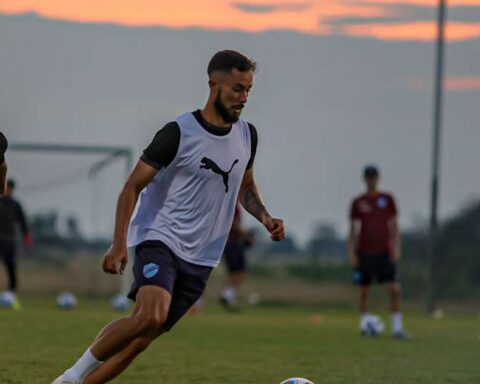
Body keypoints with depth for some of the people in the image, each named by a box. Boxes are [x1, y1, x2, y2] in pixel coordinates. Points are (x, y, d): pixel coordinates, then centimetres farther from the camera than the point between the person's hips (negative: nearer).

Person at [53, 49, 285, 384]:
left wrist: (265, 218, 6)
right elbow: (133, 186, -8)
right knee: (152, 316, -30)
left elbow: (246, 186, 26)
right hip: (160, 240, -6)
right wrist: (119, 244, -17)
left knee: (141, 340, -3)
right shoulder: (179, 133, -11)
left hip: (200, 259, 6)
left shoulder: (247, 136, 8)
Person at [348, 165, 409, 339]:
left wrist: (396, 249, -2)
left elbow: (394, 226, 9)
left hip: (384, 252, 0)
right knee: (364, 290, 1)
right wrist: (351, 254, 0)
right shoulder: (358, 202, 6)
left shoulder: (387, 199, 8)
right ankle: (364, 326, 12)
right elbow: (353, 230, 8)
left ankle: (397, 328, -8)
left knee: (394, 289, -10)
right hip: (365, 252, 0)